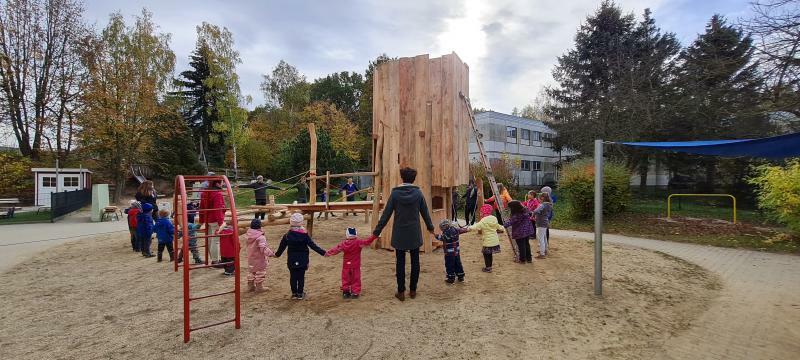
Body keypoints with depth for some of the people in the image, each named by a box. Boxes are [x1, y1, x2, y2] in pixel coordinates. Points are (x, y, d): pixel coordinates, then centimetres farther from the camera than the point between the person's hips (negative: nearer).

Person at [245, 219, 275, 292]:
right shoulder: (260, 237, -26)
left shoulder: (248, 235, -2)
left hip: (251, 258, 8)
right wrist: (271, 253, -32)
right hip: (259, 259, -8)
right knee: (260, 273, 6)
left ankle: (250, 286, 30)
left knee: (251, 272, 20)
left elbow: (249, 246, 10)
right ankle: (259, 287, 12)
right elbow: (264, 248, -32)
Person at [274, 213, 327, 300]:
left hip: (291, 261, 2)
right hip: (302, 261, -1)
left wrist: (277, 254, 25)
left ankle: (294, 293, 18)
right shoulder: (305, 235, -11)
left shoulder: (287, 236, -5)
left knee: (293, 277, 11)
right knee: (301, 277, 8)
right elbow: (313, 246, -12)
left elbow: (281, 247, 6)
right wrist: (323, 253, -9)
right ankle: (300, 293, 13)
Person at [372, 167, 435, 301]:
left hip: (399, 234, -1)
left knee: (400, 263, 8)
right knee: (415, 262, 12)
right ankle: (413, 290, 20)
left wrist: (377, 231, 1)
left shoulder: (395, 193, -9)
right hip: (415, 234, 1)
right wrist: (430, 227, 22)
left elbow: (386, 214, -7)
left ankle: (401, 292, 14)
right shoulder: (418, 193, -5)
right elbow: (425, 213, 5)